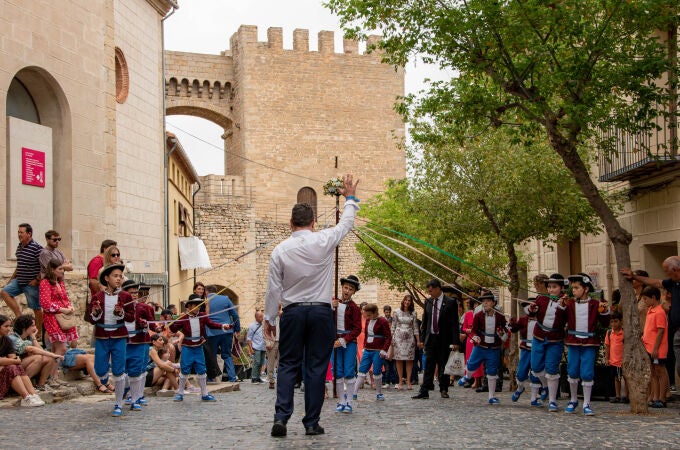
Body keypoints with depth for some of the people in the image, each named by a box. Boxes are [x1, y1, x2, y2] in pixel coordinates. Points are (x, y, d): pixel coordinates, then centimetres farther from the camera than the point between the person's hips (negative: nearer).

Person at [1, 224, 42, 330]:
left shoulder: (36, 248, -16)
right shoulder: (19, 247, 10)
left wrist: (37, 280, -19)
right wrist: (12, 278, 20)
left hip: (31, 283, -8)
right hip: (19, 281, 8)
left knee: (36, 308, 0)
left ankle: (40, 333, 12)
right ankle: (19, 317, -2)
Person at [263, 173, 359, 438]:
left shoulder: (280, 250, -4)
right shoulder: (324, 241, -5)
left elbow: (273, 289, -1)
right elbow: (346, 224, 13)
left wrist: (269, 318, 10)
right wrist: (350, 198, 28)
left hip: (293, 312, 0)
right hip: (321, 312, 0)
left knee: (288, 365, 7)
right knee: (316, 367, 4)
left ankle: (281, 418, -5)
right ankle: (311, 423, 7)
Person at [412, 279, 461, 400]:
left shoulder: (450, 302, -7)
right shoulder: (428, 301, 8)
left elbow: (454, 323, -8)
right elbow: (424, 321, 13)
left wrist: (456, 341, -12)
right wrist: (422, 338, 7)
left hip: (444, 340, -3)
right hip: (430, 339, 4)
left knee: (443, 366, 6)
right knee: (428, 366, 0)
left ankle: (444, 390, 18)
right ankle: (424, 391, -2)